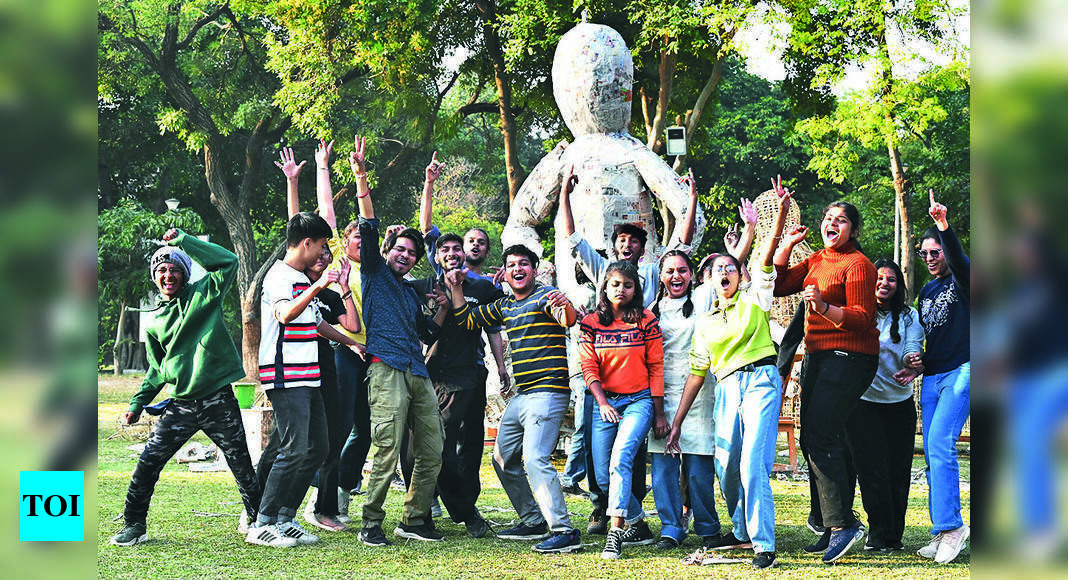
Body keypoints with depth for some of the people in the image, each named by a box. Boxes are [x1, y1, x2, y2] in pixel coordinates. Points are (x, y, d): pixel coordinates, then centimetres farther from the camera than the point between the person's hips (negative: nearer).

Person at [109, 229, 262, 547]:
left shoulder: (203, 294, 2)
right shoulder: (154, 321, 12)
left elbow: (228, 262, -13)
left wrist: (182, 240, -12)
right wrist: (137, 404, 15)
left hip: (219, 401, -3)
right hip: (181, 404, 3)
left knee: (243, 466, 3)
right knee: (148, 462, -4)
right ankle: (133, 525, 10)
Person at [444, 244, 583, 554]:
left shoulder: (545, 295, -7)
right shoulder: (503, 306, 16)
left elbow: (568, 319, -27)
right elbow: (467, 320, 24)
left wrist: (565, 306, -50)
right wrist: (456, 288, 11)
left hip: (547, 392, -9)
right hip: (521, 395, 9)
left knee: (534, 459, -22)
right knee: (503, 459, 15)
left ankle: (564, 531, -22)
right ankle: (534, 521, 25)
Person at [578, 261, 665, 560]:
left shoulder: (646, 321, 0)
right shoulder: (591, 323, 5)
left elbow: (656, 367, 0)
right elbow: (589, 367, 2)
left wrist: (659, 413, -2)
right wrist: (602, 402, -12)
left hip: (639, 400, -3)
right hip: (606, 402, 4)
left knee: (620, 458, -25)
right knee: (603, 476, 3)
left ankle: (615, 532, -28)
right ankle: (637, 520, 26)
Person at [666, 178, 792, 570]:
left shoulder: (755, 298, 7)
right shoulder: (706, 323, 17)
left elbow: (770, 252, -7)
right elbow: (696, 373, 19)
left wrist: (782, 210, -23)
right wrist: (676, 423, 15)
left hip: (760, 380, -5)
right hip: (726, 389, 5)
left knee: (753, 465, -16)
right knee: (726, 467, 7)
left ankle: (763, 545, -15)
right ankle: (742, 533, 28)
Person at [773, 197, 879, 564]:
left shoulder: (858, 264, -7)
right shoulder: (816, 261, 18)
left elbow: (862, 319, -15)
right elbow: (777, 286, 18)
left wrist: (824, 307, -29)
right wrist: (786, 245, 10)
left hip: (849, 357, -9)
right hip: (817, 355, 9)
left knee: (820, 436, -19)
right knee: (811, 440, 7)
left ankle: (843, 523, -17)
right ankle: (830, 527, 14)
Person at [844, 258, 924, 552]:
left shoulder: (908, 316, 7)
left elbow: (912, 349, -6)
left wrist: (913, 364, -30)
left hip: (900, 403, 2)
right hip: (863, 402, -2)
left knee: (898, 470, 3)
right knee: (872, 470, -6)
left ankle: (895, 534, 14)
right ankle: (880, 534, 2)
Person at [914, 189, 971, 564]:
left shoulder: (961, 279, 1)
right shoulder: (926, 291, 20)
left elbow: (958, 257, -22)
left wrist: (944, 226, -37)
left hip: (960, 372, -7)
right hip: (931, 377, 7)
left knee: (940, 444, -21)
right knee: (933, 455, 2)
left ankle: (950, 526, -19)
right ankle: (943, 533, 3)